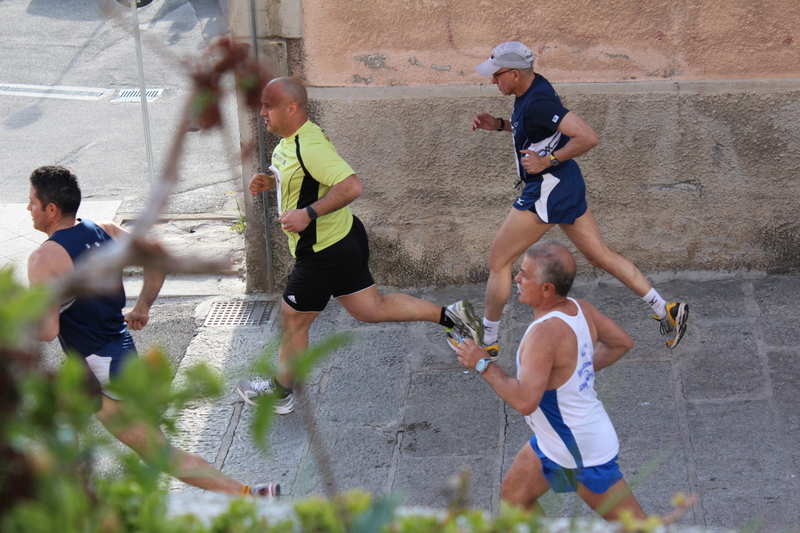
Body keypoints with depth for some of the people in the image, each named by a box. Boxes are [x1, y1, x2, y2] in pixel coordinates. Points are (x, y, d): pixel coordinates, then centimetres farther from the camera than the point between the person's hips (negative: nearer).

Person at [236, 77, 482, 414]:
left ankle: (279, 392, 27)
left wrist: (308, 213, -34)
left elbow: (350, 186, -35)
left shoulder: (309, 146, -26)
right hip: (344, 239, 10)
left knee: (293, 321, 8)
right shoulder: (292, 140, 6)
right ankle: (449, 315, 16)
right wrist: (272, 181, 8)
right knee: (371, 309, 18)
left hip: (325, 253, -10)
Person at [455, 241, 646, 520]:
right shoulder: (580, 309, -5)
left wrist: (483, 364, -25)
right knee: (513, 495, 21)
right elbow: (622, 342, 10)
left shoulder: (546, 332, -32)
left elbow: (525, 401, -37)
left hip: (585, 452, -10)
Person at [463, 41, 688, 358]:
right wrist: (498, 125, 10)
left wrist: (547, 160, -23)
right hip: (565, 187, 10)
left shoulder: (538, 103, -26)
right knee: (599, 256, 15)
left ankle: (487, 340, 15)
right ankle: (667, 310, 15)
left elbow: (588, 138, -31)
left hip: (547, 191, -10)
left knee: (498, 260, 3)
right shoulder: (532, 89, 4)